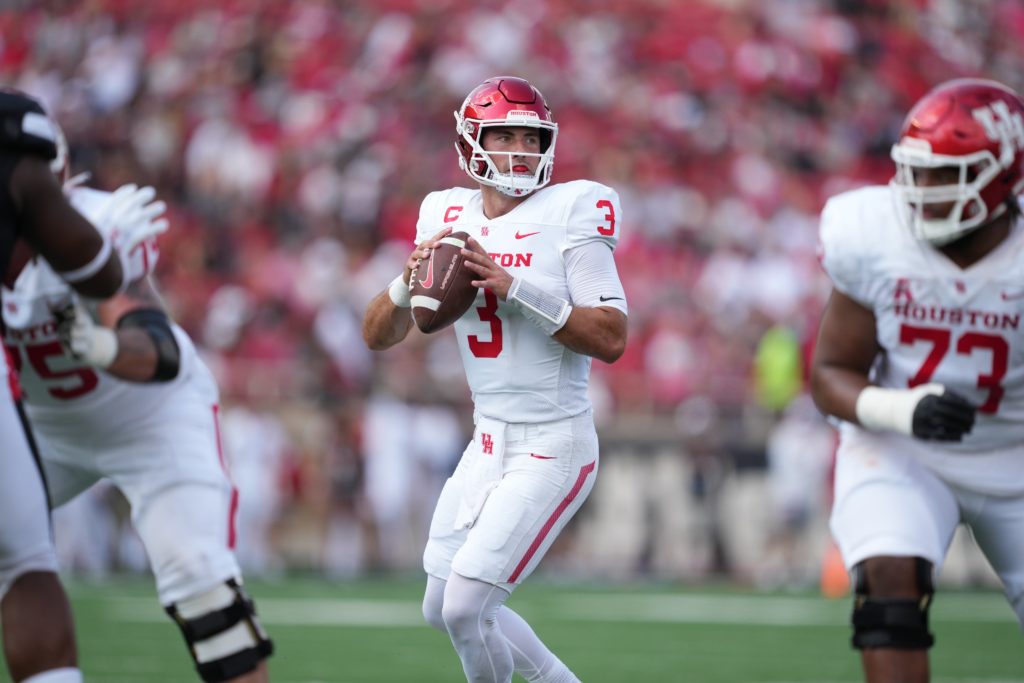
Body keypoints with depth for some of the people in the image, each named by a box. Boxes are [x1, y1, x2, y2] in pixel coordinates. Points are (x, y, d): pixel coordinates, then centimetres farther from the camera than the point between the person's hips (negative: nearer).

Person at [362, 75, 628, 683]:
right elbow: (379, 336, 6)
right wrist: (409, 284, -15)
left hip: (554, 449, -7)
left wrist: (516, 288, -26)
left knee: (464, 606, -13)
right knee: (442, 610, 14)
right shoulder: (450, 219, 5)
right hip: (489, 445, 7)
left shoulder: (570, 212, -12)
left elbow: (612, 339, -19)